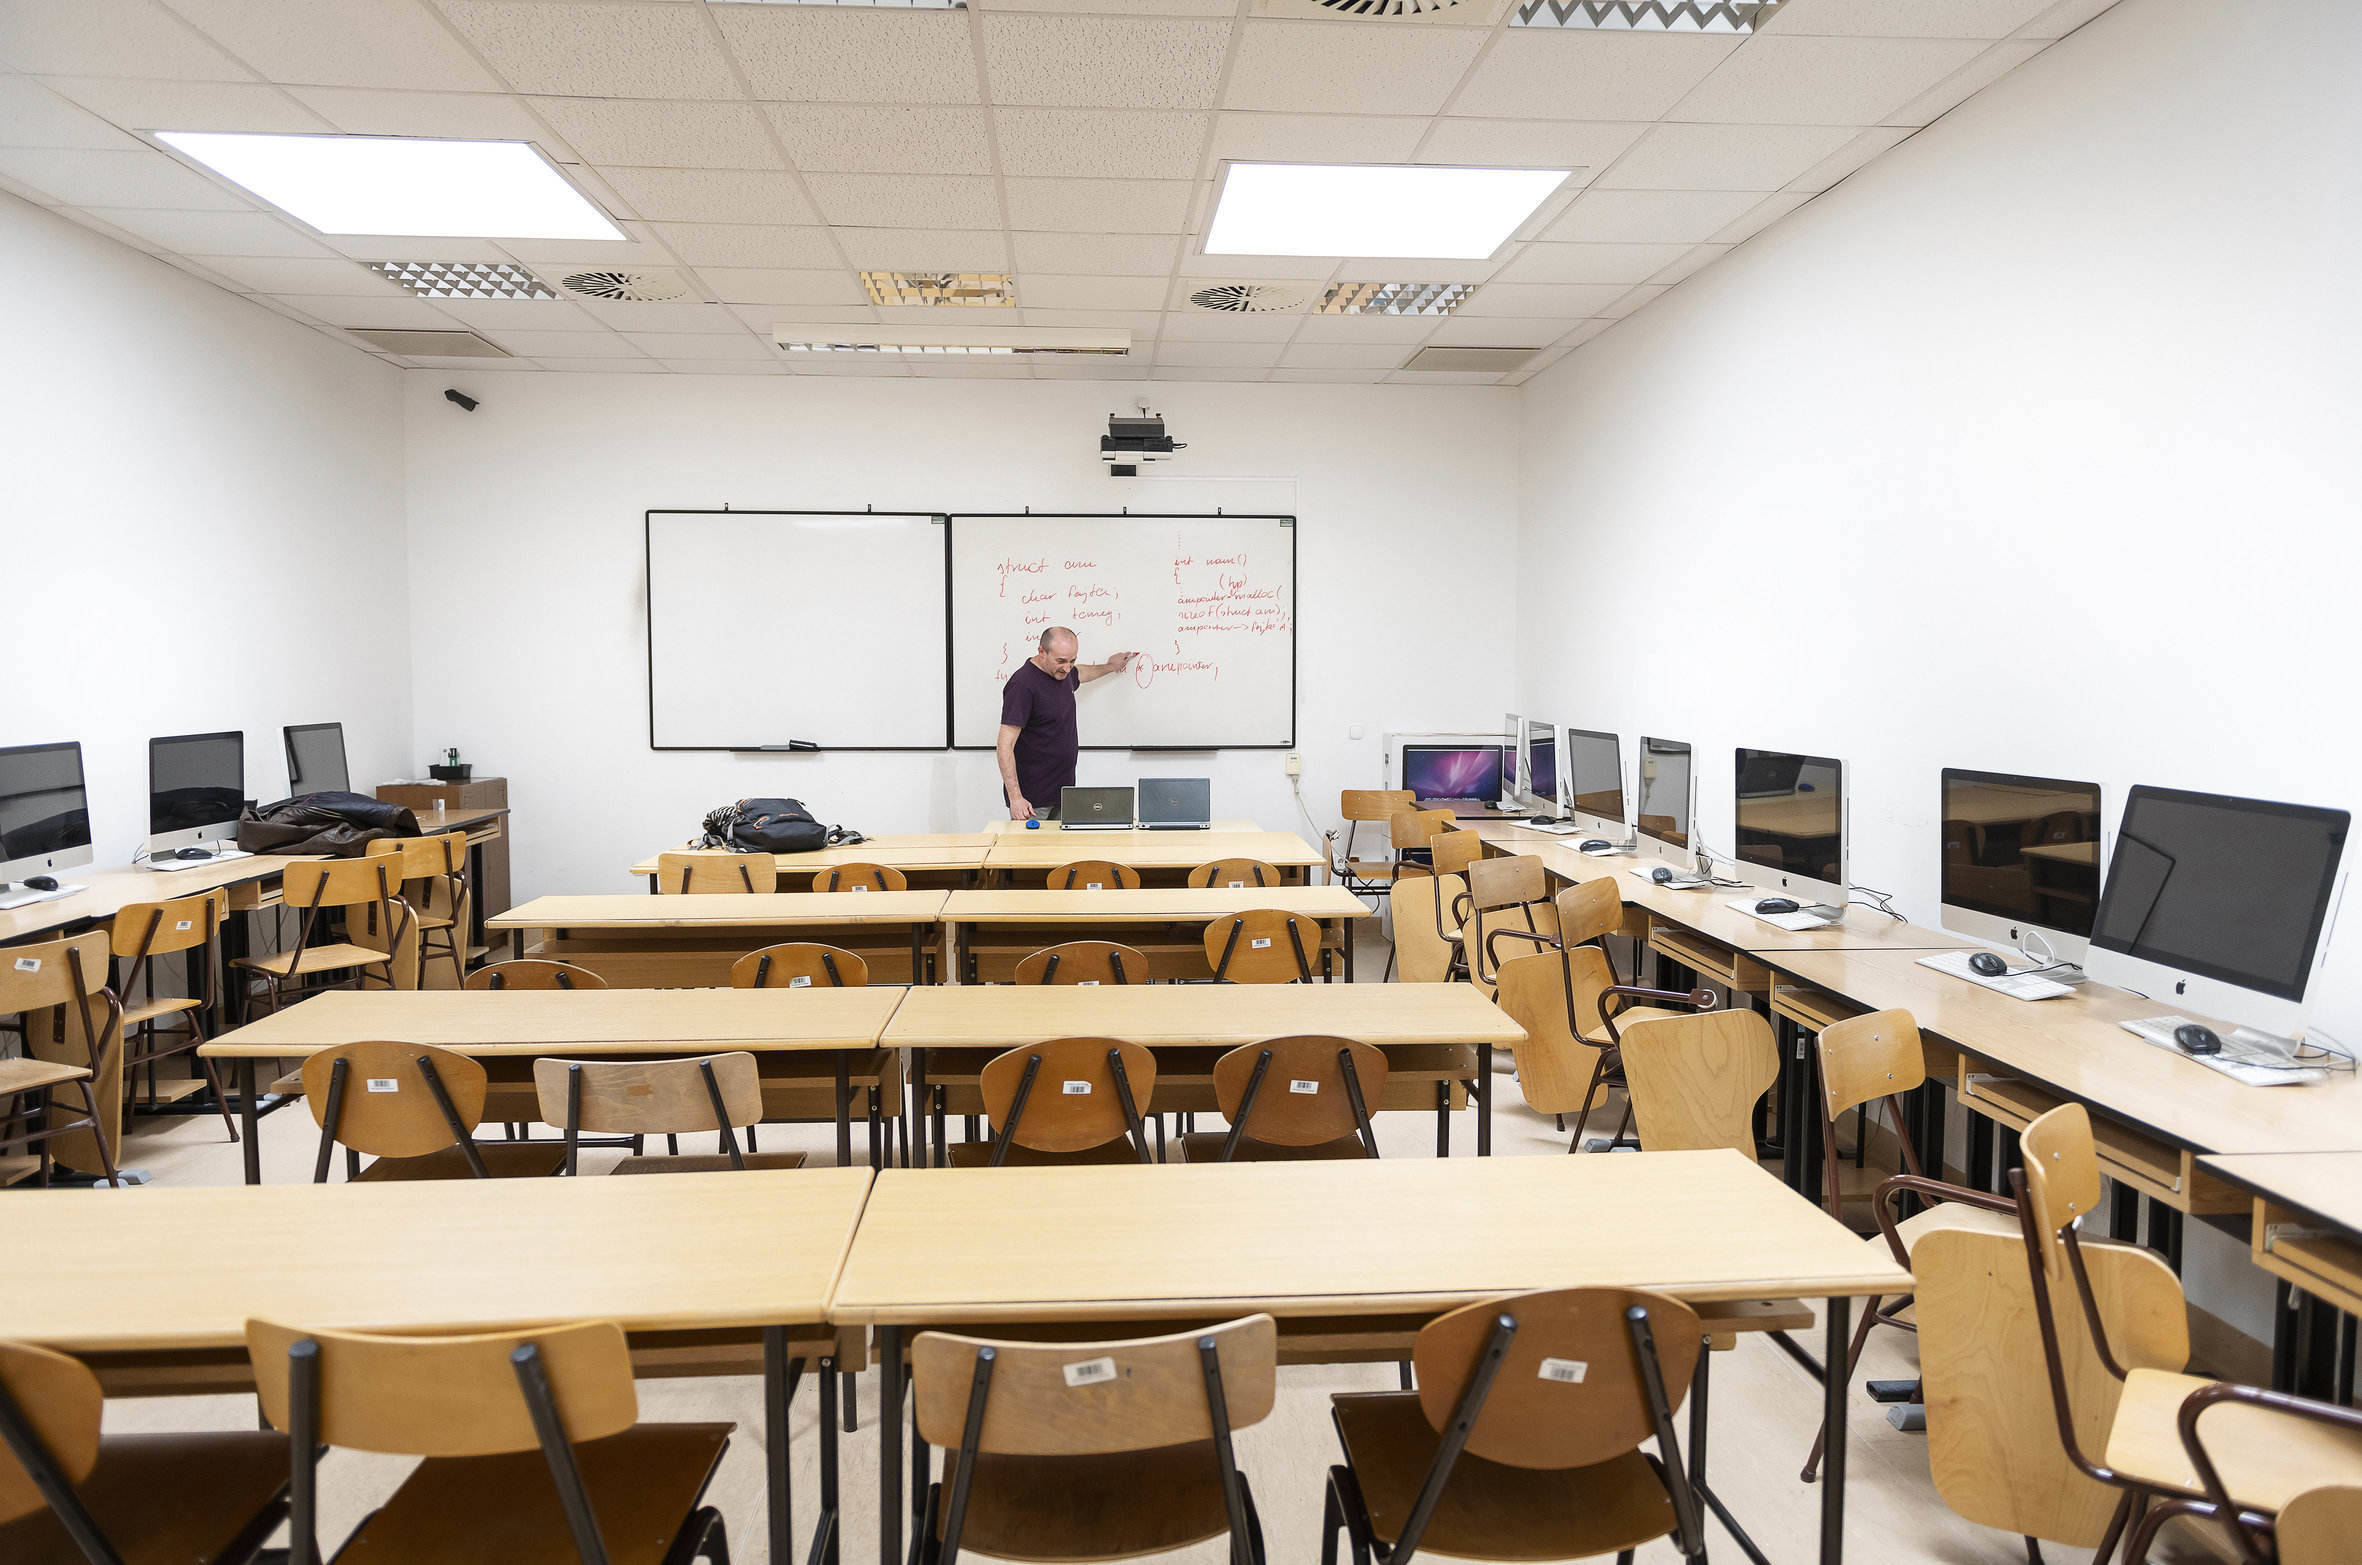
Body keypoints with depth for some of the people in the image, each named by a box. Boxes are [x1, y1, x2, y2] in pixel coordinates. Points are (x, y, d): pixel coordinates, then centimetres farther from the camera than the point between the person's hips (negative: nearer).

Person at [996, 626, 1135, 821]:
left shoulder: (1061, 672, 8)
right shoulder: (1023, 685, -19)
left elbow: (1080, 673, 36)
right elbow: (1005, 745, -23)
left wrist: (1110, 666, 50)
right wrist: (1015, 798, -28)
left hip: (1063, 791, 8)